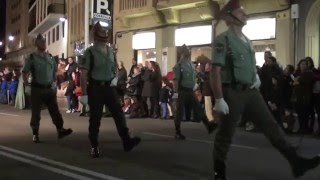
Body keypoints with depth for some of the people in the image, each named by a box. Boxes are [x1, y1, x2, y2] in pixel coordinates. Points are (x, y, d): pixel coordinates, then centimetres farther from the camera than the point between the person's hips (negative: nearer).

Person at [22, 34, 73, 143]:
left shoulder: (50, 58, 10)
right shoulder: (31, 58, -4)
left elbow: (54, 71, 22)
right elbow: (24, 72, -4)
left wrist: (54, 82, 12)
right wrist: (26, 82, -19)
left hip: (50, 88, 4)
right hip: (37, 89, -4)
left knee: (55, 110, 0)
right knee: (36, 112, 4)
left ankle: (60, 130, 1)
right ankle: (35, 134, 13)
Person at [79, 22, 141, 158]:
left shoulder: (111, 51, 9)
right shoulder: (90, 52, -10)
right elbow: (83, 74, -13)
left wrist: (115, 78, 1)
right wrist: (84, 93, -17)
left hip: (109, 87, 5)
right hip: (95, 89, -5)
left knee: (119, 113, -3)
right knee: (95, 118, 2)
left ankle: (127, 142, -4)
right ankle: (94, 147, 12)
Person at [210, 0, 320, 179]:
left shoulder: (246, 40, 14)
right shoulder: (223, 40, -11)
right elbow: (215, 71, -17)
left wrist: (255, 76, 9)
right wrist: (219, 99, -21)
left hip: (251, 91, 7)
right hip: (233, 93, -7)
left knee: (271, 124, 4)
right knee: (226, 133, 3)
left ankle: (296, 162, 6)